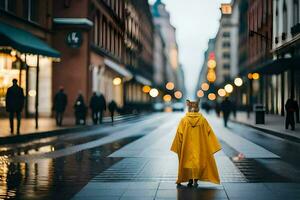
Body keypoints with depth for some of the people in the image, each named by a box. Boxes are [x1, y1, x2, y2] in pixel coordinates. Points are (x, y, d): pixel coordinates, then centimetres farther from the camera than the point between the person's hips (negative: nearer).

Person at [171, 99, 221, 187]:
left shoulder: (184, 120, -7)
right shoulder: (202, 120, -6)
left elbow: (179, 134, -6)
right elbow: (209, 133, -3)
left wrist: (178, 147, 4)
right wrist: (212, 146, 5)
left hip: (187, 146, 0)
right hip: (199, 146, 0)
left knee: (188, 160, 11)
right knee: (198, 161, 6)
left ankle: (190, 180, 10)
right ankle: (196, 179, -3)